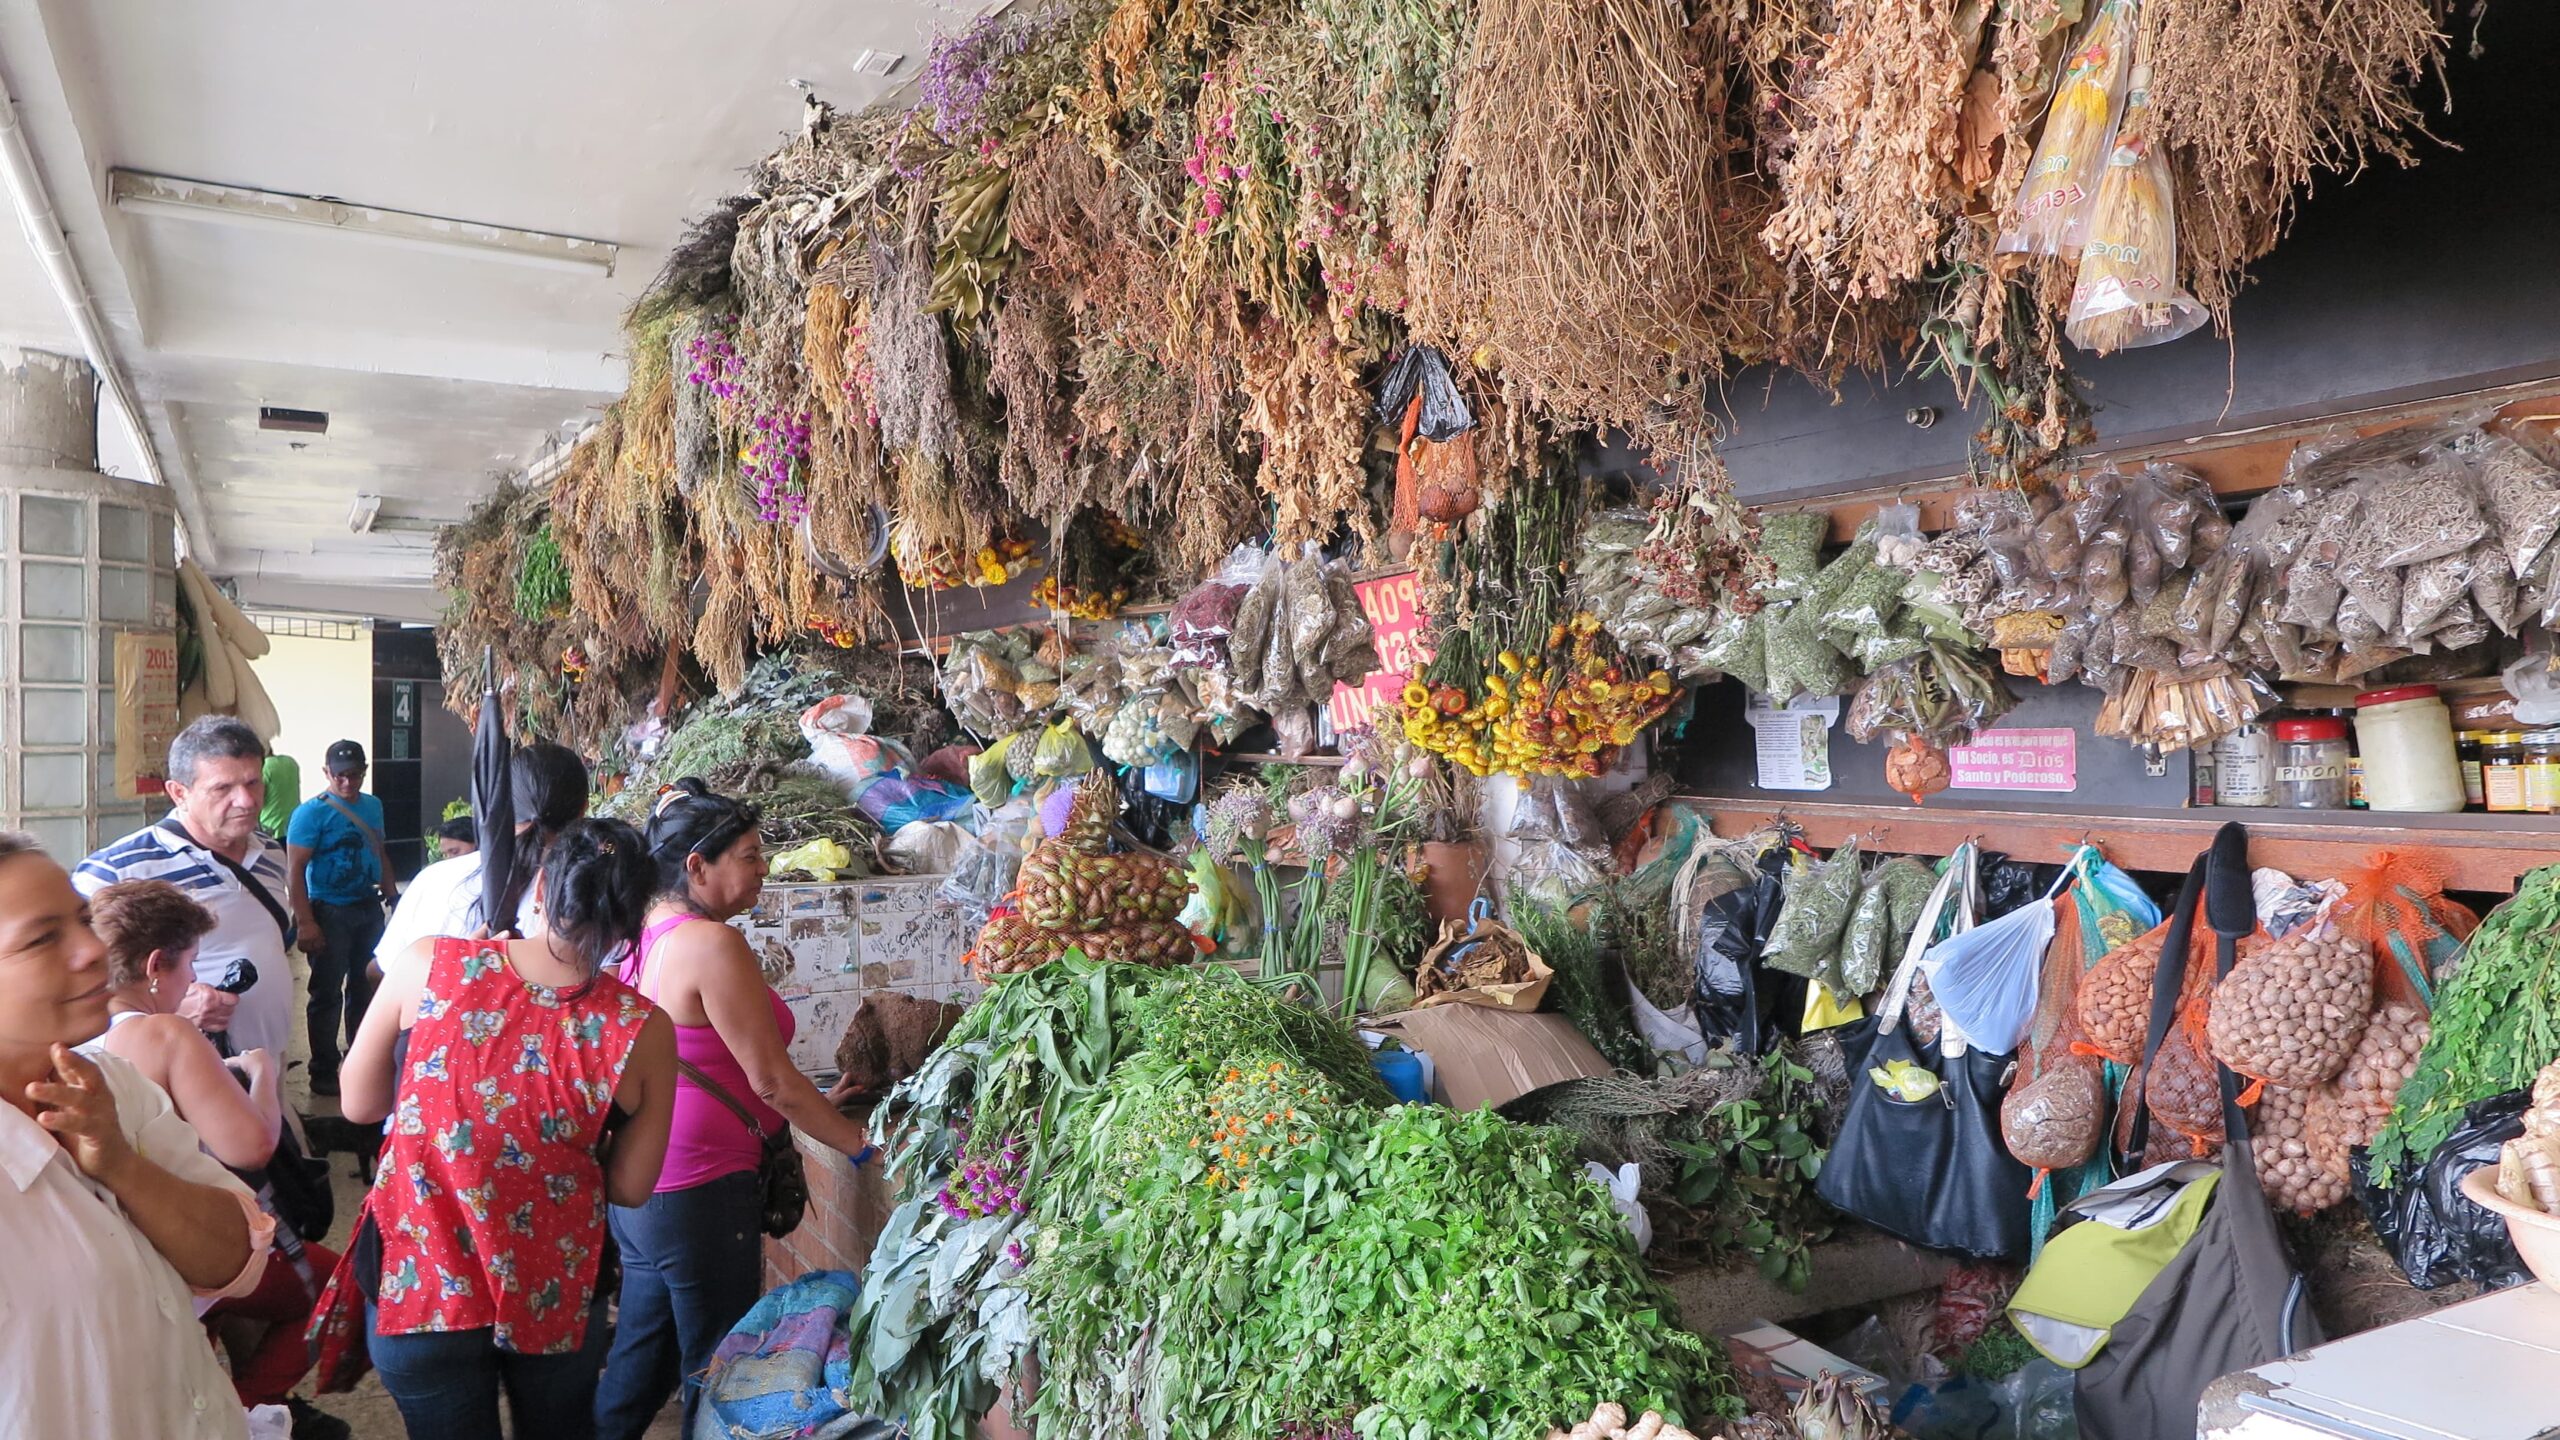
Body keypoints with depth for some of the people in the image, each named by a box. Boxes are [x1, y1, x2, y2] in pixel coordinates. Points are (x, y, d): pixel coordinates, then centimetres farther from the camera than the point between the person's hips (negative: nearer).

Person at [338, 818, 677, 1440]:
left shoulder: (429, 965, -17)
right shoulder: (644, 1031, -18)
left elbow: (358, 1103, -3)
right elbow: (629, 1188, -6)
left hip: (417, 1281, 0)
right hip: (555, 1296, 0)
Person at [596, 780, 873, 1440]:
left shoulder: (647, 937, 6)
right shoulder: (712, 945, -21)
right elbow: (772, 1082, -18)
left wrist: (818, 1108, 17)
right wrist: (862, 1144, -8)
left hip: (638, 1187, 9)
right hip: (702, 1193, -9)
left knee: (641, 1362, 22)